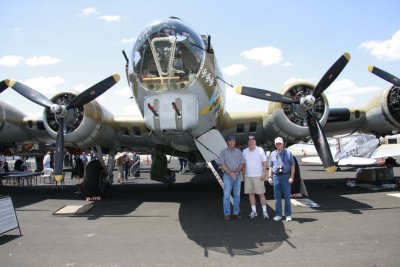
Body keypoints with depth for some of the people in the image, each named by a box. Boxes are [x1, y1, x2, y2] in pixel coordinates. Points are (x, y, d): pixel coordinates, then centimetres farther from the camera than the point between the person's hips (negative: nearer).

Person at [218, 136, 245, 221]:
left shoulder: (239, 152, 8)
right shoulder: (224, 152, -2)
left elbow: (241, 164, 5)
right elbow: (222, 165, -8)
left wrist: (236, 172, -11)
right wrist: (230, 173, -16)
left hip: (237, 176, 3)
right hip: (227, 176, -3)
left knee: (237, 195, 8)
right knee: (227, 195, -2)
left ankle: (236, 212, 17)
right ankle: (227, 214, 6)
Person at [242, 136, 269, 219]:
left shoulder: (260, 150, -2)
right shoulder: (244, 151, 7)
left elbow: (264, 163, -2)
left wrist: (263, 174, -10)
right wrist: (243, 175, 9)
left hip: (258, 176, -3)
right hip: (248, 176, 4)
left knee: (261, 194, 0)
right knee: (250, 194, 7)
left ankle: (264, 211, 8)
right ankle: (254, 211, 17)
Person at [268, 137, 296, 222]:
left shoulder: (288, 153, 2)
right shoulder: (272, 154, 10)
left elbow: (292, 166, 0)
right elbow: (270, 167, 14)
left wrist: (292, 177, -8)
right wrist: (270, 177, 7)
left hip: (286, 176, -2)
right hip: (276, 177, 2)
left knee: (287, 196, 3)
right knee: (277, 197, 6)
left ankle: (288, 215, 13)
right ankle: (278, 214, 15)